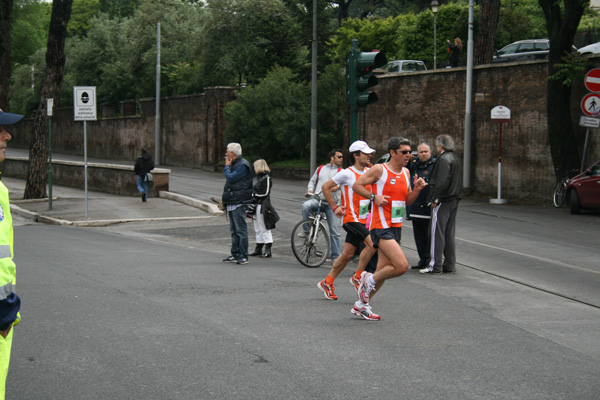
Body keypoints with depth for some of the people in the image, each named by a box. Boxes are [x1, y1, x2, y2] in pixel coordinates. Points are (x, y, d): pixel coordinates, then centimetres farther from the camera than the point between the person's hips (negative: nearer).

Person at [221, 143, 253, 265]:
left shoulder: (242, 165, -12)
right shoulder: (234, 164, 20)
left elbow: (231, 178, -22)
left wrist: (227, 166, -5)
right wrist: (225, 200, 19)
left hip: (239, 203, -10)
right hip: (231, 203, 10)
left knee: (241, 229, -8)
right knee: (234, 230, 12)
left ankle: (243, 256, -6)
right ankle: (235, 254, 17)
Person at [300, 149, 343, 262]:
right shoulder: (321, 168, 17)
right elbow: (312, 180, 24)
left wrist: (337, 186, -31)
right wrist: (310, 189, 3)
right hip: (318, 200, 1)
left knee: (334, 232, -2)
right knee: (305, 205, -33)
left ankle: (336, 256, 7)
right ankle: (306, 230, -16)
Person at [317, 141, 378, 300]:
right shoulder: (347, 173, -10)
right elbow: (325, 187, -4)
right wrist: (335, 207, -5)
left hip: (362, 219, 7)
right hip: (351, 218, -7)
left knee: (347, 254, 9)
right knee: (372, 243, -21)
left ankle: (327, 283, 22)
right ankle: (357, 277, -7)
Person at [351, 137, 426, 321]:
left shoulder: (405, 173, 13)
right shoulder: (379, 169, -9)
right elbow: (356, 185, -5)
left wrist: (416, 189, 1)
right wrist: (374, 197, -16)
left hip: (395, 227, 8)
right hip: (381, 226, -8)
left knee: (383, 269, 11)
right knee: (402, 265, -20)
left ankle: (361, 305, 24)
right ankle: (369, 280, 4)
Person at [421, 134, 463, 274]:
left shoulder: (443, 159, -13)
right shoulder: (456, 159, 17)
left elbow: (442, 182, -22)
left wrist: (435, 199, -17)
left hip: (442, 202, -9)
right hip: (454, 200, 9)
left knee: (437, 233, -5)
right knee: (449, 234, 12)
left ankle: (435, 265, -4)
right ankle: (450, 265, 15)